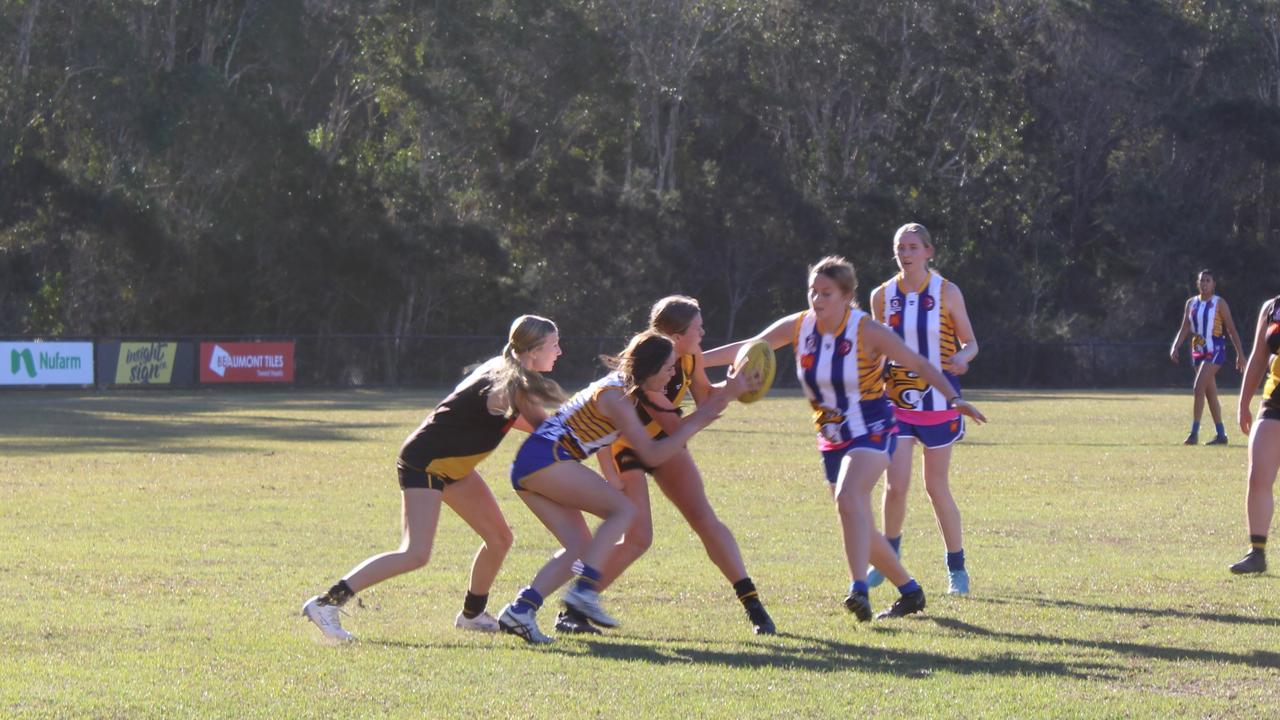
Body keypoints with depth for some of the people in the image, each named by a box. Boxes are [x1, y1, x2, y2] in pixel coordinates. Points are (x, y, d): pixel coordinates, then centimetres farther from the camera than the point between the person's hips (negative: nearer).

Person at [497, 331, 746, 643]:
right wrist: (695, 423, -8)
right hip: (547, 458, -10)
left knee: (580, 547, 4)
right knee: (623, 510, -8)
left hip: (527, 470, 10)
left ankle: (520, 609, -8)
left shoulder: (624, 387, 16)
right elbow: (652, 454, -12)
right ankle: (583, 591, -19)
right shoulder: (615, 398, -13)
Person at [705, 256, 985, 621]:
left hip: (872, 431, -6)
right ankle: (910, 592, 26)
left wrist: (953, 397, -22)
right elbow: (746, 349, 4)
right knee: (860, 529, 9)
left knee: (848, 498, -31)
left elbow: (918, 364, -10)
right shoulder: (798, 327, -3)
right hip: (833, 438, 6)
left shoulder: (867, 331, -16)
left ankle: (859, 590, -39)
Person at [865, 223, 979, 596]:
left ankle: (957, 568, 16)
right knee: (895, 485, -9)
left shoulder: (947, 292, -4)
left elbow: (970, 343, 1)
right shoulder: (882, 296, 3)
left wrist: (961, 358, -20)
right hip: (896, 401, 2)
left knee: (936, 487, 2)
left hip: (938, 401, -2)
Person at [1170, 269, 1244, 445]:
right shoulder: (1191, 303, 11)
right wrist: (1175, 347, -5)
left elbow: (1232, 330, -2)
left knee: (1198, 388, -19)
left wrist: (1240, 354, -3)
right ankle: (1221, 435, 16)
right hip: (1198, 350, 6)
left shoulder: (1219, 303, -4)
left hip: (1215, 350, -6)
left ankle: (1194, 433, -20)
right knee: (1210, 393, 9)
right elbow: (1184, 329, 10)